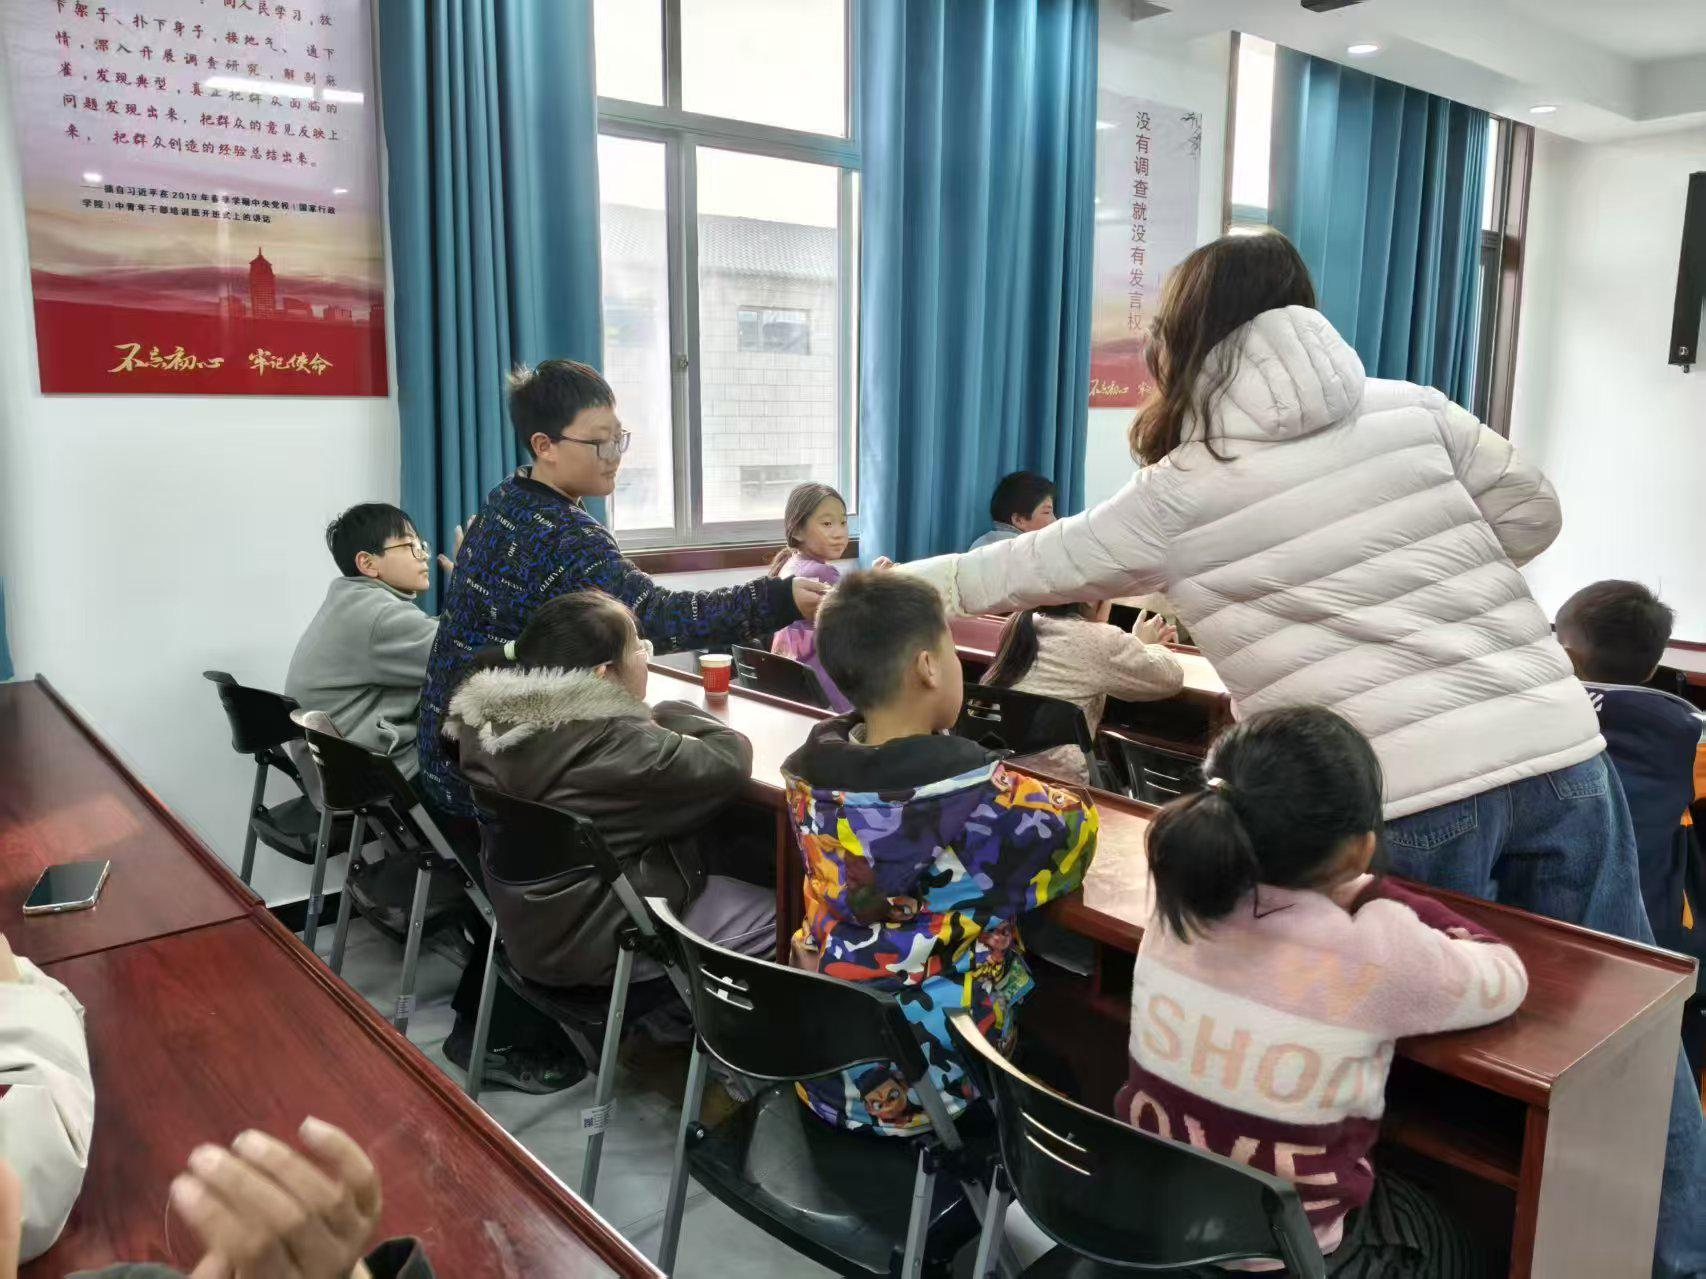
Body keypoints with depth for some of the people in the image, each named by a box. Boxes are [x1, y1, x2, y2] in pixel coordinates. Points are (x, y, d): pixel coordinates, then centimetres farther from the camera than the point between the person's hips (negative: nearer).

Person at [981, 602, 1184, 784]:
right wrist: (1144, 645, 24)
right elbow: (1171, 678, 5)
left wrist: (1137, 645, 34)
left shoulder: (1021, 624, 9)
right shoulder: (1102, 640, -10)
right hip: (1053, 779, -6)